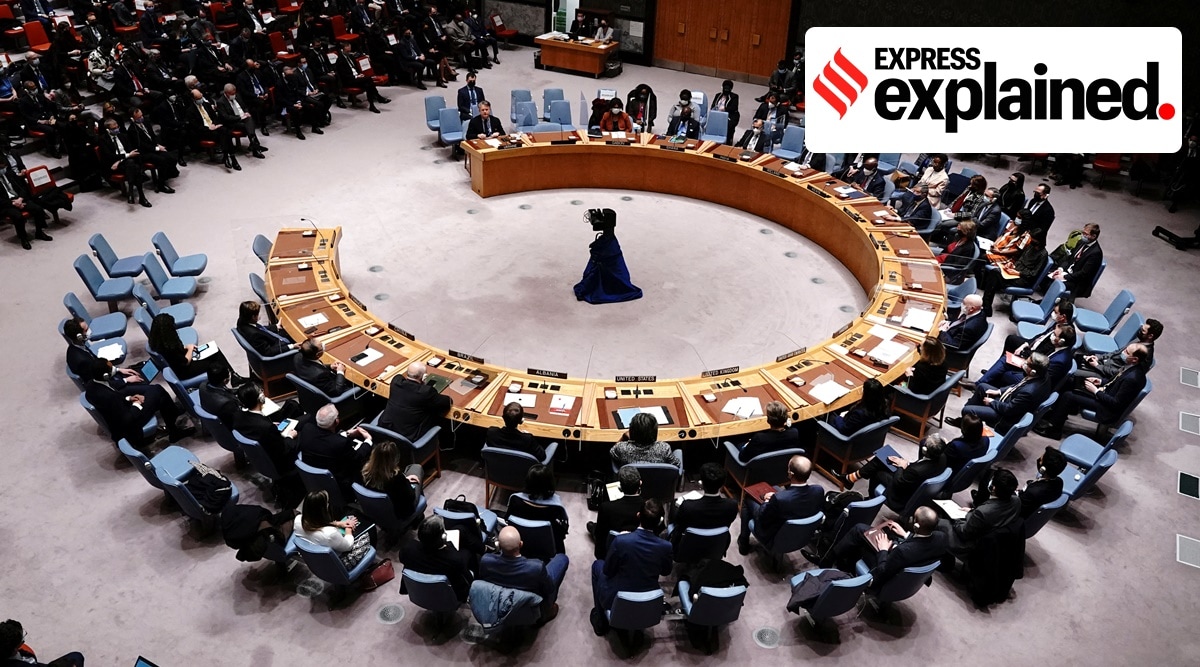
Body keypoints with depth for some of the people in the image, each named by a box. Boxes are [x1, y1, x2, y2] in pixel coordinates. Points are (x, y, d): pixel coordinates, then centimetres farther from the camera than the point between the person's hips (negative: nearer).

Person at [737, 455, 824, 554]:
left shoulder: (779, 498, -40)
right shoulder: (819, 490, -25)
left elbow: (762, 520, -22)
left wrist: (766, 501, -5)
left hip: (775, 541, -5)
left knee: (748, 501, 16)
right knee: (776, 489, 24)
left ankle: (744, 543, 34)